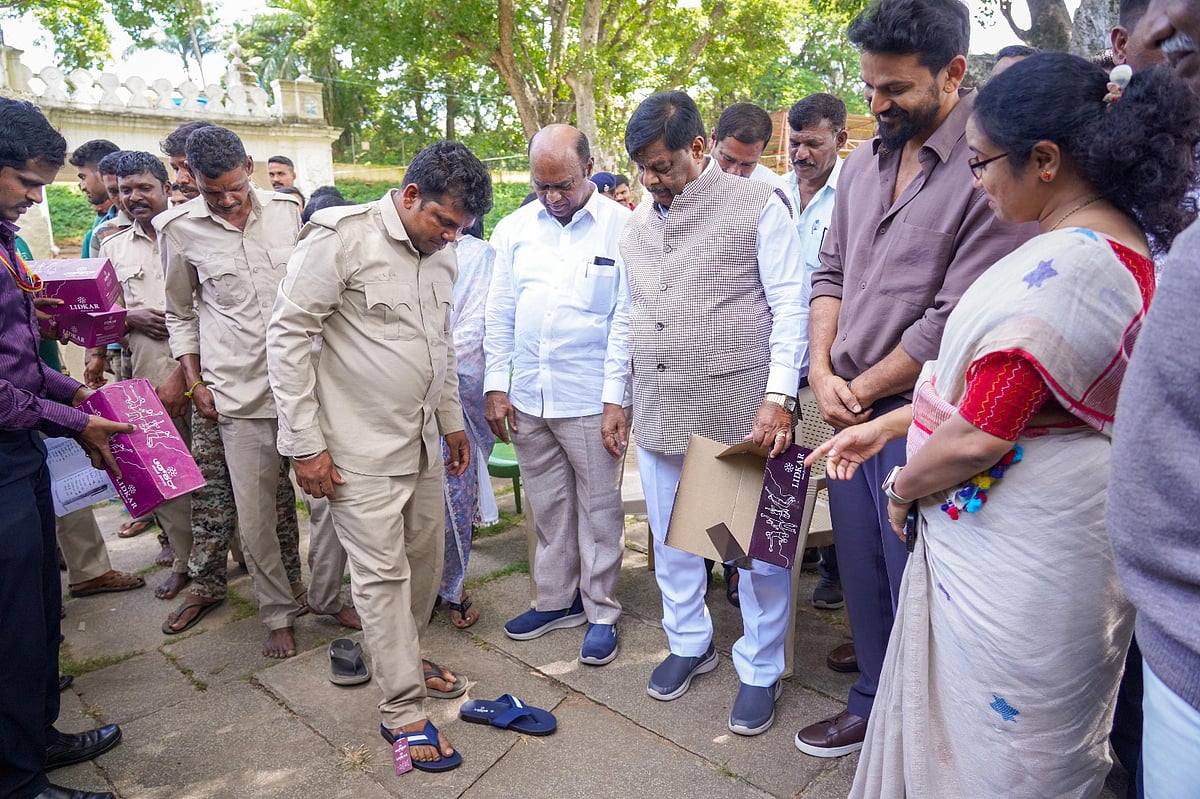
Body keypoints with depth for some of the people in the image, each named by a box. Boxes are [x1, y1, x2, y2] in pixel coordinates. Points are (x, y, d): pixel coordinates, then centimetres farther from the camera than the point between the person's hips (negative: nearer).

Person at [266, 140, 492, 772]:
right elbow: (287, 335, -14)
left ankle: (404, 657, 39)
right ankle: (402, 709, 14)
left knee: (425, 560, 15)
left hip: (422, 442, 7)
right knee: (383, 573, 0)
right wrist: (307, 443, -14)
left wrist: (452, 422, 21)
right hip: (362, 449, -7)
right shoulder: (341, 239, -14)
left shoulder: (440, 254, 8)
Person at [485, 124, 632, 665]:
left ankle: (601, 612, 22)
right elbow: (499, 313, 9)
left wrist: (615, 397, -11)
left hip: (591, 398, -4)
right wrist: (497, 386, 4)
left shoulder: (621, 227, -6)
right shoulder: (514, 229, 7)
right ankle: (556, 600, 31)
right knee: (548, 506, 15)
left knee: (599, 508, 7)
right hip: (527, 396, 4)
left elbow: (627, 318, -7)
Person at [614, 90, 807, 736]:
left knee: (759, 547, 5)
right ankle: (689, 642, 38)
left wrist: (778, 398, -18)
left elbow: (791, 307, -8)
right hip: (658, 416, 6)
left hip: (741, 415, -5)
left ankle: (760, 670, 25)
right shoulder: (639, 223, 13)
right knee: (669, 538, 16)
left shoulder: (758, 207, -4)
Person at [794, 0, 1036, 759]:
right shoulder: (865, 162, 10)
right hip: (849, 410, 7)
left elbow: (957, 318, -18)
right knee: (861, 571, 17)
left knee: (914, 586, 5)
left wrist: (864, 389, -8)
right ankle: (874, 706, 38)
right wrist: (823, 373, -1)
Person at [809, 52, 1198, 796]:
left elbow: (976, 436, -26)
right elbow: (994, 379, 11)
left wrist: (906, 488, -6)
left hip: (1013, 562, -9)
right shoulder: (1128, 246, 8)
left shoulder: (1064, 265, -25)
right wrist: (885, 426, 12)